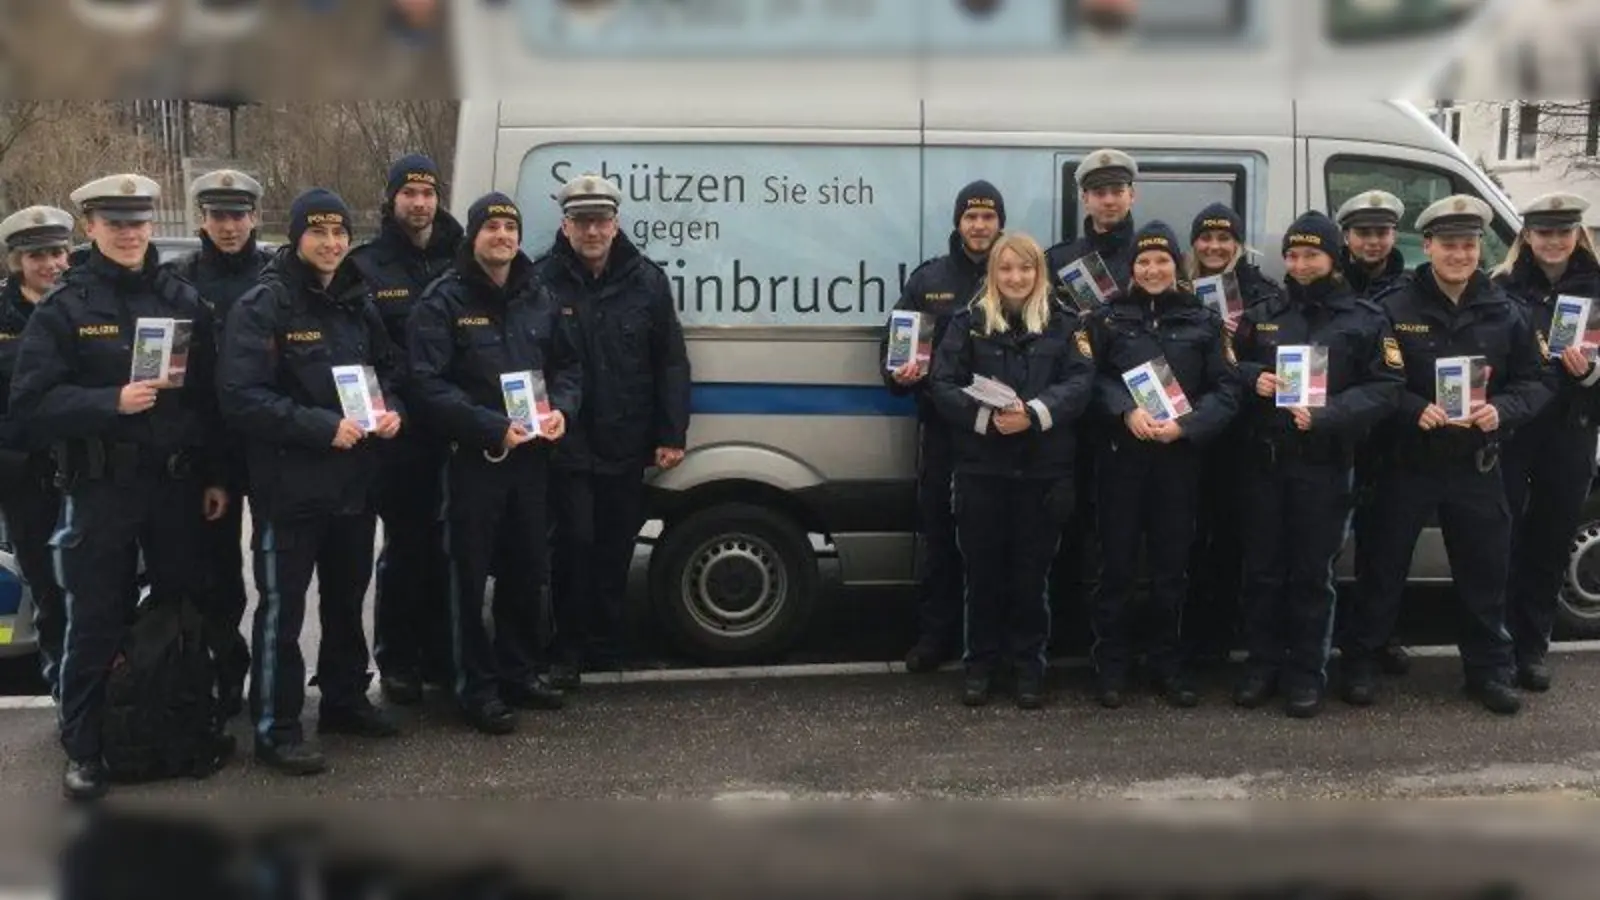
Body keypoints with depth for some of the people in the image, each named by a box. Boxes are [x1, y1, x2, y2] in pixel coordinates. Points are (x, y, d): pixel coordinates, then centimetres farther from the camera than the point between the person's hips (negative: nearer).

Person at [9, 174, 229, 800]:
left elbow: (213, 394, 9)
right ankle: (83, 749, 15)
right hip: (99, 490, -3)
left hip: (177, 486, 3)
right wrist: (112, 402, -22)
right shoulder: (64, 307, -2)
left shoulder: (184, 300, 7)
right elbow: (31, 402, -10)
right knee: (97, 621, 3)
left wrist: (216, 477, 5)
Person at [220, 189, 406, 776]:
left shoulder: (359, 303, 10)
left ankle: (345, 701, 34)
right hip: (289, 484, -7)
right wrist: (323, 427, -25)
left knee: (347, 597, 19)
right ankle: (276, 729, 6)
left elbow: (390, 369, 18)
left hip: (355, 479, 7)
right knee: (282, 607, -2)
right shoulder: (262, 307, -12)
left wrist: (393, 411, -4)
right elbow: (241, 397, -21)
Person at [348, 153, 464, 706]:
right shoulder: (366, 267, 0)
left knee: (443, 544, 10)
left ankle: (439, 655, 22)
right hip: (399, 433, -3)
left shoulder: (458, 262, 11)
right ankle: (396, 661, 16)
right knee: (405, 545, 3)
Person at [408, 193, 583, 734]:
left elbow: (568, 364, 16)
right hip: (472, 459, -6)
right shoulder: (444, 301, -7)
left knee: (528, 568, 14)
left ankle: (518, 671, 28)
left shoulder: (539, 299, 11)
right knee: (471, 574, 0)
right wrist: (493, 427, -22)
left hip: (531, 456, 6)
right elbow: (428, 384, -15)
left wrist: (560, 409, -5)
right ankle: (477, 688, 8)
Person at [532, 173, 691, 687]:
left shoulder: (647, 282, 4)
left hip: (625, 448, 3)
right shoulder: (542, 282, -6)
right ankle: (567, 650, 11)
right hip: (567, 447, -3)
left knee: (616, 548, 12)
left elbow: (671, 364, 5)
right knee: (575, 544, -2)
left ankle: (606, 646, 25)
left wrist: (671, 435, 1)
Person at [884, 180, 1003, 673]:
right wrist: (898, 375, -10)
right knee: (939, 533, 7)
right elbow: (893, 341, 11)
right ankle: (935, 634, 15)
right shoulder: (928, 279, 8)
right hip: (941, 427, 2)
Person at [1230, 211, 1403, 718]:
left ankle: (1307, 672, 14)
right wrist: (1253, 378, -6)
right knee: (1261, 567, 7)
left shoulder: (1365, 319, 2)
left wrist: (1327, 416, -18)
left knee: (1312, 572, 3)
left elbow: (1386, 388, -4)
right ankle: (1263, 663, 19)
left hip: (1324, 464, -3)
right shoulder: (1262, 315, 12)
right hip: (1262, 461, 3)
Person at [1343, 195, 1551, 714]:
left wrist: (1501, 410, -14)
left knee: (1485, 569, 10)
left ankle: (1489, 670, 24)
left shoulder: (1505, 314, 3)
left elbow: (1533, 383, 5)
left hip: (1475, 464, 3)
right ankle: (1361, 662, 19)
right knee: (1384, 565, 7)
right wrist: (1415, 410, -23)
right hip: (1407, 461, -3)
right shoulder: (1394, 308, -7)